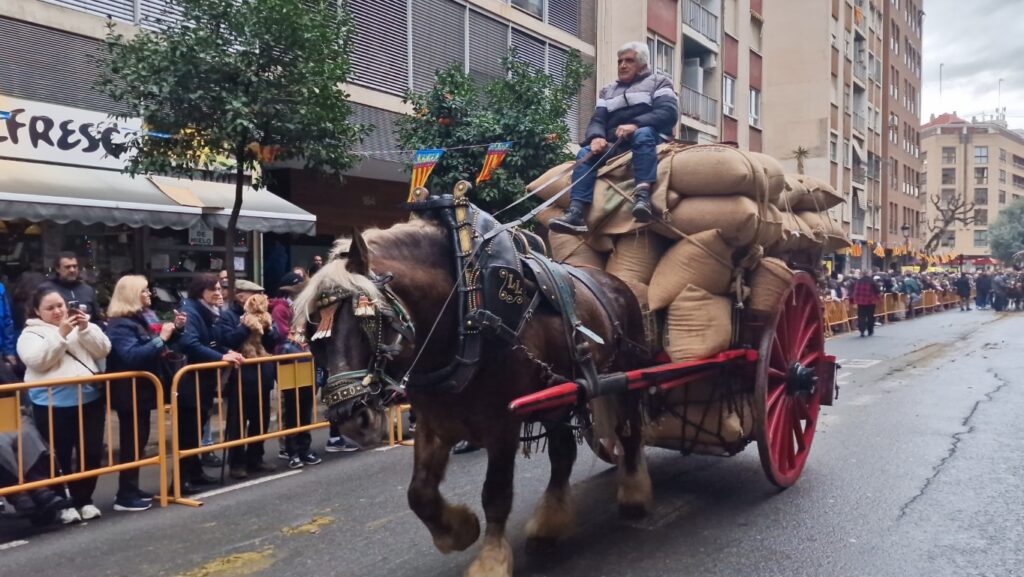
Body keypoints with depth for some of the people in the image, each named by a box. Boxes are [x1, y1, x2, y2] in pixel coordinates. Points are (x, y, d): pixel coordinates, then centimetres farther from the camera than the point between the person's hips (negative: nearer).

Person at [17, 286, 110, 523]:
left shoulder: (82, 326, 14)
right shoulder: (31, 333, 4)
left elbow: (102, 350, 2)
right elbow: (37, 360, -14)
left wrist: (85, 329, -12)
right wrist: (60, 334, -20)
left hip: (90, 400, 3)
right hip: (54, 405, -3)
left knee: (92, 452, 6)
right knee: (61, 457, 3)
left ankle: (84, 500, 21)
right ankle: (63, 504, 16)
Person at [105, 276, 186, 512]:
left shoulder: (145, 317, 10)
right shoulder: (120, 324, -18)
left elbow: (156, 348, 20)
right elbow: (132, 357, -29)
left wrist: (175, 329, 3)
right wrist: (161, 338, -31)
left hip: (142, 390, 9)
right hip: (129, 392, -9)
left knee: (140, 439, 14)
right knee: (132, 441, -5)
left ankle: (132, 489, 23)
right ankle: (125, 496, 2)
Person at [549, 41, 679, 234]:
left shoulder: (658, 82, 14)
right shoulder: (607, 91, 27)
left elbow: (669, 112, -5)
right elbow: (597, 120, 11)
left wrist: (635, 124, -21)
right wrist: (596, 137, -15)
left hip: (651, 137, -4)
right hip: (616, 145, 4)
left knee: (642, 135, -36)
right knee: (586, 153, -22)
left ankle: (642, 196, -55)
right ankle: (576, 213, -38)